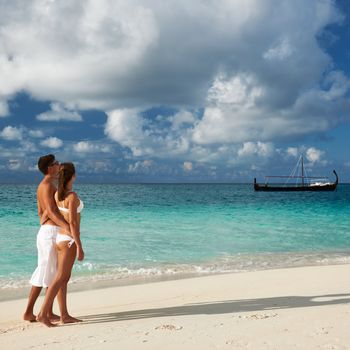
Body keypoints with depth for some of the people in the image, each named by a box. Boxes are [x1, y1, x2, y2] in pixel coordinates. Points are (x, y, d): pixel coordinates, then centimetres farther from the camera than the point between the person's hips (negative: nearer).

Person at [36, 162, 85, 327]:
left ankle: (64, 315, 16)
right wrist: (79, 247, -18)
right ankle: (43, 313, -4)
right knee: (60, 279, -4)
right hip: (69, 240, -9)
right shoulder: (73, 196, -18)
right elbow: (72, 223, -21)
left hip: (60, 237, 9)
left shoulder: (57, 194, 8)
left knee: (64, 278, 11)